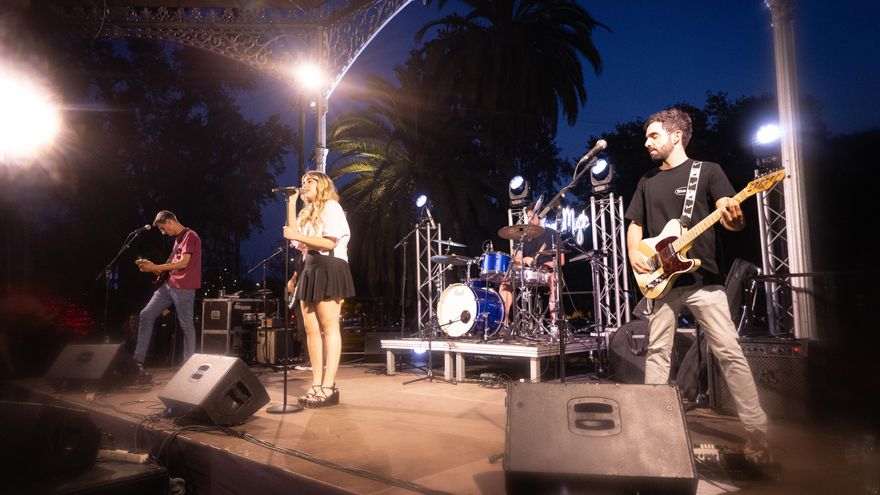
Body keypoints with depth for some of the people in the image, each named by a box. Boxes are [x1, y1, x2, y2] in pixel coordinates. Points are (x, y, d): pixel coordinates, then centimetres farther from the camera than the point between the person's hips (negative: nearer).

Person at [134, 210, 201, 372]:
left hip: (184, 288, -9)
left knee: (186, 325, -2)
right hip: (168, 285, 9)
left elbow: (183, 263, -18)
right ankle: (139, 359, 5)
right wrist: (159, 272, 9)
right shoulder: (177, 239, 20)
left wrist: (155, 267, -15)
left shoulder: (190, 236, -9)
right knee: (146, 314, 1)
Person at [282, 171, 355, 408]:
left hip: (328, 268, -8)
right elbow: (293, 234, 10)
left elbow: (329, 242, -14)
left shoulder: (331, 206, -2)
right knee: (311, 329, 3)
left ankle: (329, 386, -9)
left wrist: (297, 235, -15)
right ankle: (316, 384, 7)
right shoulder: (307, 212, 24)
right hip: (309, 269, 9)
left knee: (329, 327, -9)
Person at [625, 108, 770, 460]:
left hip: (703, 278, -4)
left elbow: (731, 212, -7)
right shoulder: (647, 182, 15)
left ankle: (757, 432, 4)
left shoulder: (707, 170, 3)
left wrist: (734, 218, -31)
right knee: (657, 353, 6)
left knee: (729, 352, -5)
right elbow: (635, 224, 17)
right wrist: (634, 254, -2)